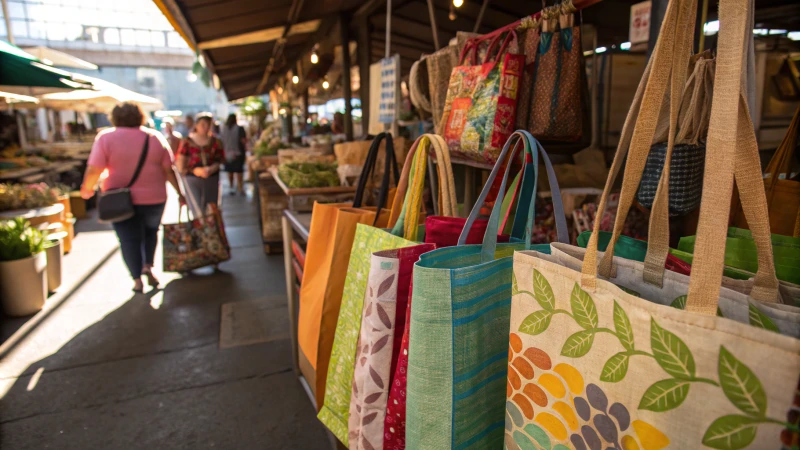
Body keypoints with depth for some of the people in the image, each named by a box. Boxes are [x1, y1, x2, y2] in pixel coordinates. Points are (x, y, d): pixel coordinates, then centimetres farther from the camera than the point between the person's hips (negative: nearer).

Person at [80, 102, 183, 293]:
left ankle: (137, 279, 10)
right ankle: (148, 266, 15)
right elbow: (168, 170, -3)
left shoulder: (106, 137, -6)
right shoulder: (155, 137, 0)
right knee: (150, 231, 23)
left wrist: (86, 189, 5)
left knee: (129, 238, 8)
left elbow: (94, 170, -11)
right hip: (153, 197, 2)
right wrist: (179, 192, 4)